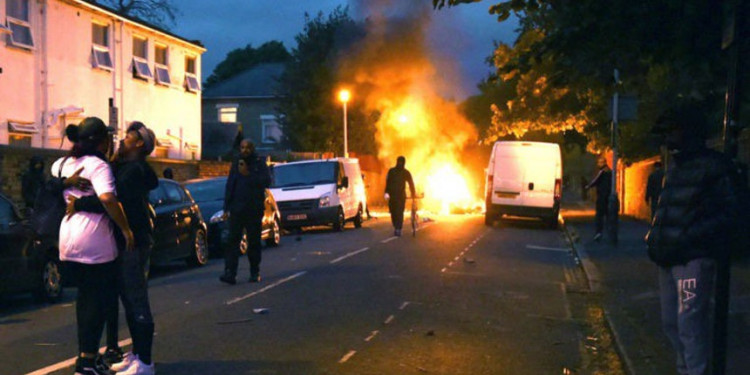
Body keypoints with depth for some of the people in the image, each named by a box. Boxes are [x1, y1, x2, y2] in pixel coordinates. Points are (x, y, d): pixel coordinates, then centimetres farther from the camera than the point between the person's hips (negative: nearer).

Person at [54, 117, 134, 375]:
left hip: (68, 238, 8)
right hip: (94, 240, -8)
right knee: (99, 299, 2)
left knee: (84, 296, 19)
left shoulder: (61, 164, 11)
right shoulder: (98, 165, -13)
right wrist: (126, 229, -21)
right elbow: (107, 198, -28)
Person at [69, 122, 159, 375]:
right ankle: (139, 354, 24)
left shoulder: (133, 170, -15)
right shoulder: (125, 167, 17)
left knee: (136, 301, -7)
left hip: (134, 243, -10)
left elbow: (113, 201, -28)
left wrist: (79, 204, -22)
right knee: (130, 299, 15)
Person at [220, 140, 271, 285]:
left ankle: (255, 272, 14)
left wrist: (248, 174, -17)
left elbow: (266, 181, -11)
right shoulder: (236, 164, 13)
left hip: (254, 210, -2)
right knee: (233, 241, -8)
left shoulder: (259, 164, 3)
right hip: (237, 210, 2)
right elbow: (229, 186, 13)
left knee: (254, 242, 5)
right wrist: (226, 207, 7)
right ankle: (230, 273, -13)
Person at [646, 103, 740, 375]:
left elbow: (727, 216, -12)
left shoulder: (713, 168, -7)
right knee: (671, 322, 14)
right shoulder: (676, 168, 18)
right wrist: (654, 239, 9)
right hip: (670, 259, 9)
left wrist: (686, 240, -20)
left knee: (690, 322, -10)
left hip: (694, 258, -9)